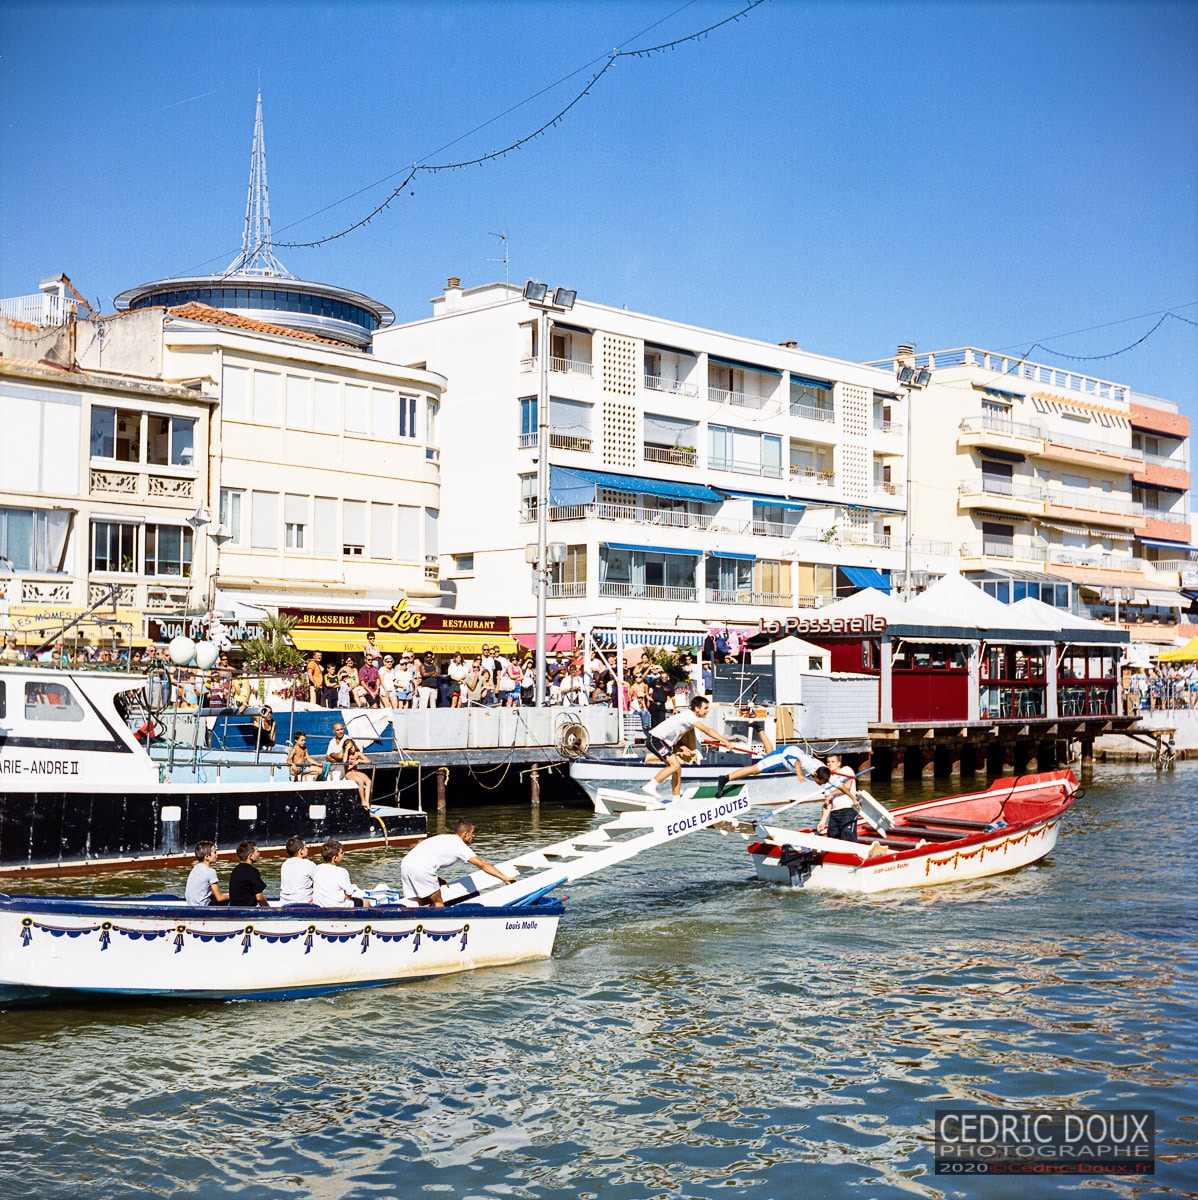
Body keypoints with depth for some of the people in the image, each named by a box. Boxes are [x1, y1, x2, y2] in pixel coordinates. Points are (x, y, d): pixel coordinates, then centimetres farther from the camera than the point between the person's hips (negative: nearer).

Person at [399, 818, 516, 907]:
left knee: (423, 904, 15)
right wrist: (504, 878, 3)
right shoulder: (459, 845, 3)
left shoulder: (443, 837, 27)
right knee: (438, 903, 5)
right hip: (421, 869, -8)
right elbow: (482, 864, 0)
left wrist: (436, 879, 25)